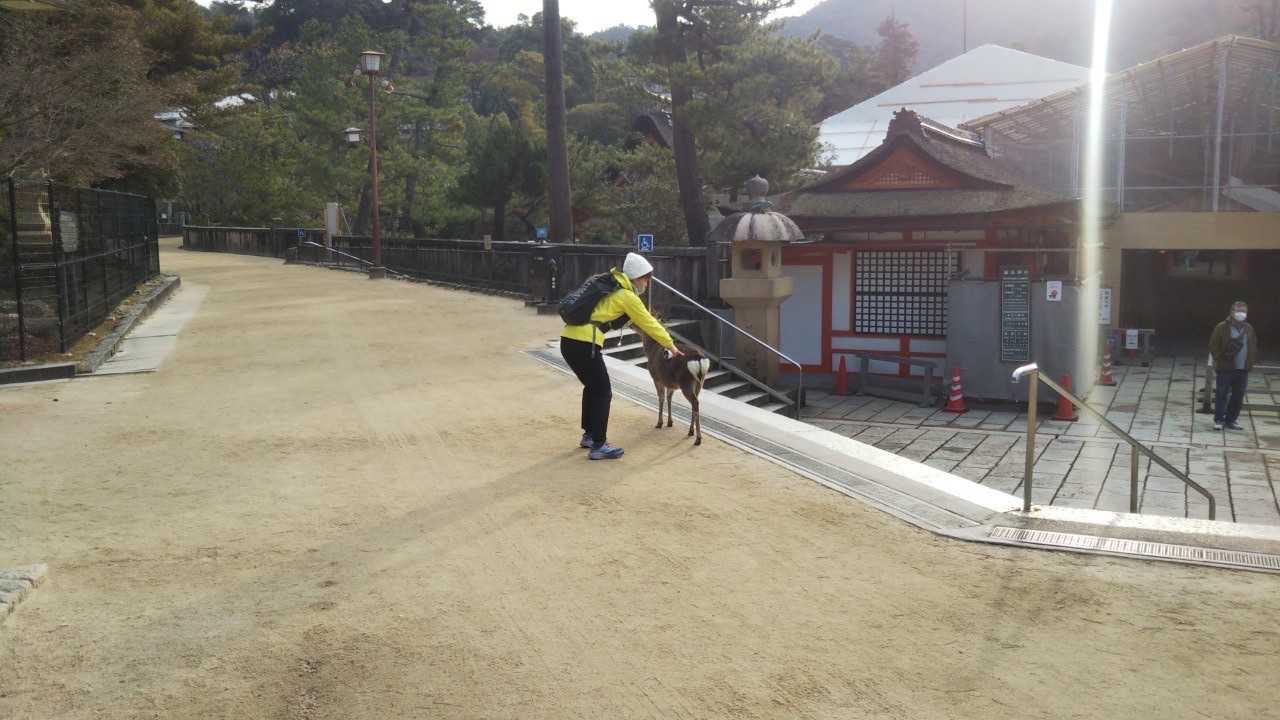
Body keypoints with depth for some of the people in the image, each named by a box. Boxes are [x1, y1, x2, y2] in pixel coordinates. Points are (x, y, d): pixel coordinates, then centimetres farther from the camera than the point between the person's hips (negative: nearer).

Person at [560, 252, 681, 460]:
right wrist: (671, 345, 13)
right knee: (603, 392, 0)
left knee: (592, 387, 23)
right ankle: (598, 446, 3)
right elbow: (649, 324, 3)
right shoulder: (628, 296, -4)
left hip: (569, 339, 9)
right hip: (584, 344, -9)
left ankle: (589, 435, 34)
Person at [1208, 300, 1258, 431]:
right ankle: (1218, 420, 7)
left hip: (1243, 369, 5)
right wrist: (1221, 359, -12)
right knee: (1222, 395, -1)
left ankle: (1231, 420, 18)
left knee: (1238, 397, 8)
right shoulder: (1222, 327, -6)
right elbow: (1213, 346, -5)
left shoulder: (1249, 329, 10)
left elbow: (1253, 347, 16)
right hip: (1225, 368, -5)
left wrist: (1251, 362, 4)